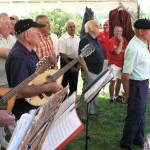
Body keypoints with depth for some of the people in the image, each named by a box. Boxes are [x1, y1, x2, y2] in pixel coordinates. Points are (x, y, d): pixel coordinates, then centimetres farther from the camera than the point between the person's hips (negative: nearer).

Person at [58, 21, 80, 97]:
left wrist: (78, 64, 0)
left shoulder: (77, 38, 7)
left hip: (76, 62, 7)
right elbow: (62, 54, -17)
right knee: (64, 83, 4)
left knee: (74, 83, 15)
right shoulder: (63, 39, -13)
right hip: (66, 62, -6)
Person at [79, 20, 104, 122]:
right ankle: (83, 116, 5)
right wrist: (87, 72, -19)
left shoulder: (96, 40, 11)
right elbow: (81, 58, -20)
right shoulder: (85, 40, -16)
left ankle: (92, 110, 35)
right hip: (90, 72, -9)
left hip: (98, 72, 9)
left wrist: (101, 69, 15)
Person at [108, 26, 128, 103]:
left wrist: (122, 50, -11)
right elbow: (117, 52, -21)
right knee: (113, 81, -7)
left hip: (122, 64, 6)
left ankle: (116, 96, 28)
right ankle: (111, 97, 7)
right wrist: (121, 42, -16)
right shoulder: (111, 41, -11)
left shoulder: (124, 39, 7)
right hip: (114, 64, -6)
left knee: (119, 81, 13)